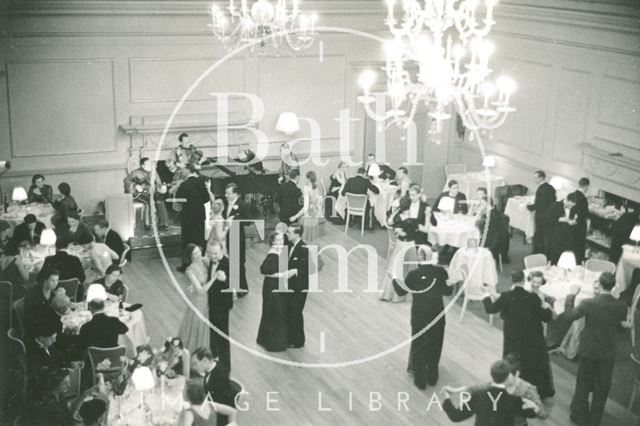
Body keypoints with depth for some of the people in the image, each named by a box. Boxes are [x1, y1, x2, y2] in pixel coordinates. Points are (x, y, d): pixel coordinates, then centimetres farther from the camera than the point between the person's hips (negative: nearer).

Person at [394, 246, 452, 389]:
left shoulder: (413, 274, -16)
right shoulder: (441, 271, -12)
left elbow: (401, 291, -3)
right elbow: (447, 292, -1)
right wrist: (451, 283, 16)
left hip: (419, 316, -1)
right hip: (437, 314, 2)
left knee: (419, 346, 14)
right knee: (434, 346, 19)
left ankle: (420, 380, 21)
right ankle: (432, 377, 31)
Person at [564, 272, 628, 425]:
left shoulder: (589, 303, -23)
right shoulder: (621, 306, -15)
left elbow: (569, 315, -12)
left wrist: (572, 294, -1)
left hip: (588, 351, -2)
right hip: (608, 353, 2)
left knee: (583, 385, 18)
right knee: (602, 387, 19)